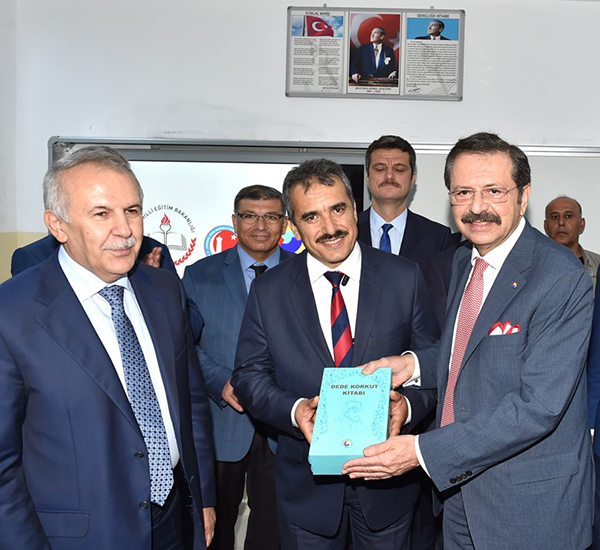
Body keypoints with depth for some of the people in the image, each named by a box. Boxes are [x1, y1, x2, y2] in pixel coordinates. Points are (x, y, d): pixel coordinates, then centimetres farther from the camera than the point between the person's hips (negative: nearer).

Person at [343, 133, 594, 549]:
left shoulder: (563, 279, -22)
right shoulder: (463, 261, 4)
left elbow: (538, 406, -27)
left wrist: (423, 451, -27)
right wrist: (415, 363, -4)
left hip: (530, 502, -6)